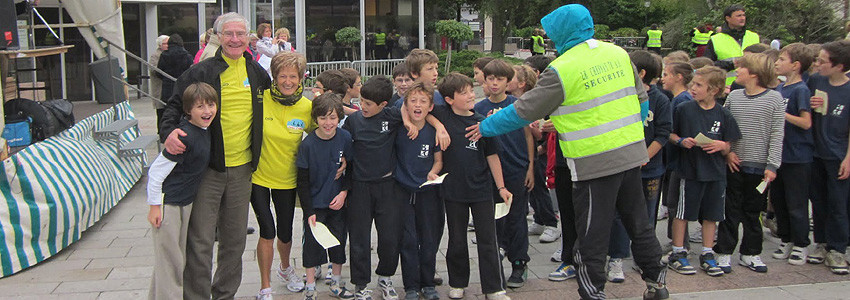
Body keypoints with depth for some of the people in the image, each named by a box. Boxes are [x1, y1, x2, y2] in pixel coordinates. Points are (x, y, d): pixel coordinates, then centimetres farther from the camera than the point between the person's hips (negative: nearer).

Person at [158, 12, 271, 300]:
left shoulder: (259, 74, 9)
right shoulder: (201, 72, -4)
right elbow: (175, 105, -4)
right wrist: (169, 131, -24)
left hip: (241, 169, 4)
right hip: (207, 168, -4)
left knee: (235, 238, 14)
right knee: (200, 241, -3)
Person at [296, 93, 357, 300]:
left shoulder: (345, 138, -9)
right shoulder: (307, 144, -14)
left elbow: (352, 168, 3)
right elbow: (303, 182, -9)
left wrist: (344, 193, -9)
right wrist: (309, 211, -11)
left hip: (338, 202, 2)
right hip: (315, 204, -2)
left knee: (339, 242, 11)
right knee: (312, 244, 3)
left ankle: (336, 283, 29)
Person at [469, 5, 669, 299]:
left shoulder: (562, 70, -13)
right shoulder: (619, 54, 6)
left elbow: (525, 110, -8)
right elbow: (640, 99, 14)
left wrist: (486, 127, 4)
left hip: (595, 161, -7)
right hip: (631, 153, 7)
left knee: (592, 234, 5)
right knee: (638, 222, 20)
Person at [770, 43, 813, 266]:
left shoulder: (801, 90, -14)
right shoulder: (779, 88, 9)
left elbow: (806, 123, -21)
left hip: (797, 157, -8)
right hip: (778, 153, 8)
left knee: (796, 204, 1)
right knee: (778, 199, 15)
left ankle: (801, 245, 14)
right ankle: (786, 240, 28)